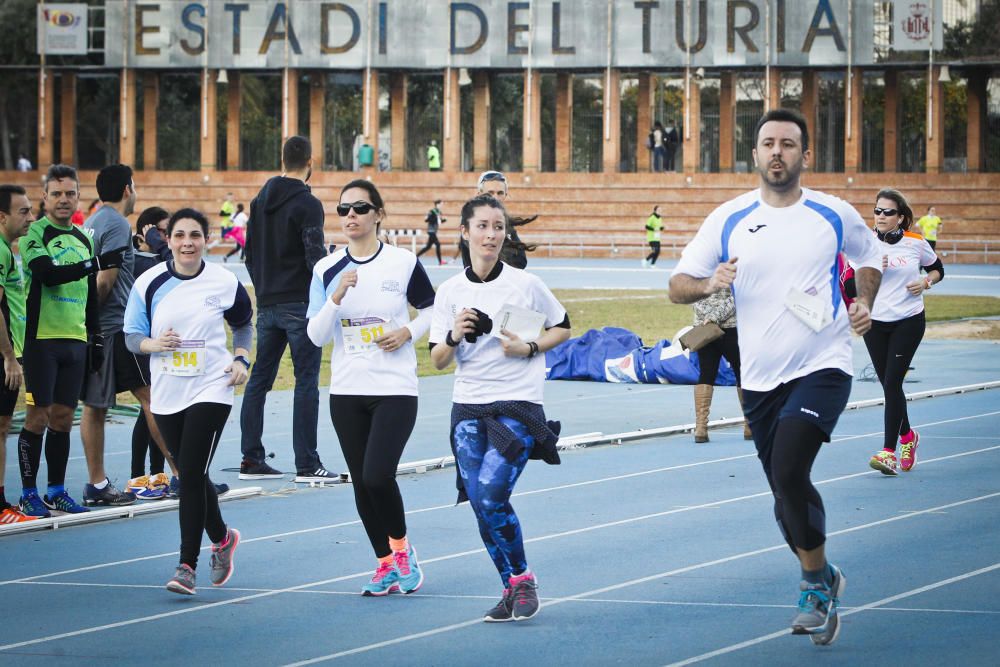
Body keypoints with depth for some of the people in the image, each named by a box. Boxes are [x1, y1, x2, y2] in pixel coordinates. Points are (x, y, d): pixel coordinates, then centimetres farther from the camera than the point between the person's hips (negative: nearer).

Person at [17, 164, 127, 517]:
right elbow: (47, 273, -23)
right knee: (38, 417, -5)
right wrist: (97, 263, -28)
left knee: (63, 417, 8)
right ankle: (29, 492, 1)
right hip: (42, 339, -6)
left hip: (76, 341, 6)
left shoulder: (83, 239, 16)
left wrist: (96, 337, 20)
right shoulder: (35, 234, -5)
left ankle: (57, 491, 15)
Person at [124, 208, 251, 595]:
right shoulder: (149, 283, -1)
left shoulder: (224, 283, -3)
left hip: (211, 391, -3)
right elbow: (131, 336, 4)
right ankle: (222, 538, 39)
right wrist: (154, 343, -16)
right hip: (167, 394, 3)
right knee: (190, 475, 13)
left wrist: (241, 359, 0)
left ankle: (187, 564, -9)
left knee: (192, 475, -13)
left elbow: (243, 324, 15)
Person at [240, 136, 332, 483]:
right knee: (306, 382, -4)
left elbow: (250, 254, 16)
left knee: (259, 379, 10)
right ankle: (307, 464, -6)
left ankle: (251, 460, 11)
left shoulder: (260, 201, 12)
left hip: (267, 307, 7)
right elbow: (316, 257, -18)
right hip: (300, 305, -7)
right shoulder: (307, 204, -12)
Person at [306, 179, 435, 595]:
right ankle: (385, 565, 20)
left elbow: (431, 309, 10)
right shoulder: (327, 270, 2)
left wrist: (409, 332, -9)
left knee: (378, 476, -17)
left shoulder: (403, 263, -4)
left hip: (396, 389, -4)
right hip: (346, 392, 4)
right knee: (361, 482, 6)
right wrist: (336, 298, -16)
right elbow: (316, 336, -1)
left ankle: (401, 547, 8)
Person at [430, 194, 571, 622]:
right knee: (481, 504, 1)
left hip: (518, 405, -4)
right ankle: (512, 588, 15)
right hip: (468, 408, 4)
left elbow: (562, 328, 9)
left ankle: (522, 577, 3)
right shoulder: (450, 292, 4)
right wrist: (454, 336, -14)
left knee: (491, 497, -17)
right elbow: (438, 361, 6)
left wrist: (529, 348, -8)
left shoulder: (525, 284, -3)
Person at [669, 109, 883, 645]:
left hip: (822, 367, -3)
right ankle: (823, 581, 33)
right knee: (786, 492, 9)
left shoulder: (834, 215, 0)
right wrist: (708, 284, -19)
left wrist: (864, 302, 2)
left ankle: (815, 581, -3)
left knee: (788, 471, -21)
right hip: (761, 377, 3)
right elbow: (677, 286, 2)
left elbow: (868, 256, 20)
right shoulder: (728, 220, 1)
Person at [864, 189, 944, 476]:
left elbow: (937, 269, 14)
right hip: (875, 323, 3)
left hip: (908, 322, -3)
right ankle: (907, 436, 35)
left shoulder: (916, 243, -2)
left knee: (892, 382, -13)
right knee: (889, 384, 9)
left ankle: (889, 452, -14)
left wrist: (925, 282, -7)